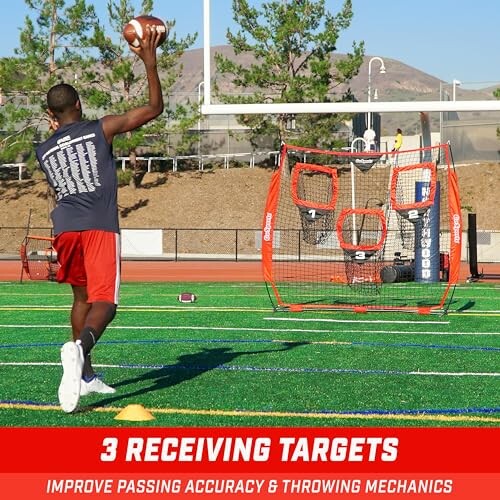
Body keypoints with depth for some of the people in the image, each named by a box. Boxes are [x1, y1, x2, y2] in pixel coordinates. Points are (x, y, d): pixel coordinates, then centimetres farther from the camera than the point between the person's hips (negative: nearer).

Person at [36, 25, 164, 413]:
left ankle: (85, 376, 26)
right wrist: (150, 63, 14)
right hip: (100, 227, -4)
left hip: (65, 228, 5)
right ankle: (79, 347, -43)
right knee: (104, 301, -11)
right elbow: (154, 108, 7)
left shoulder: (43, 151, 16)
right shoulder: (101, 129, 5)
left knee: (82, 297, 23)